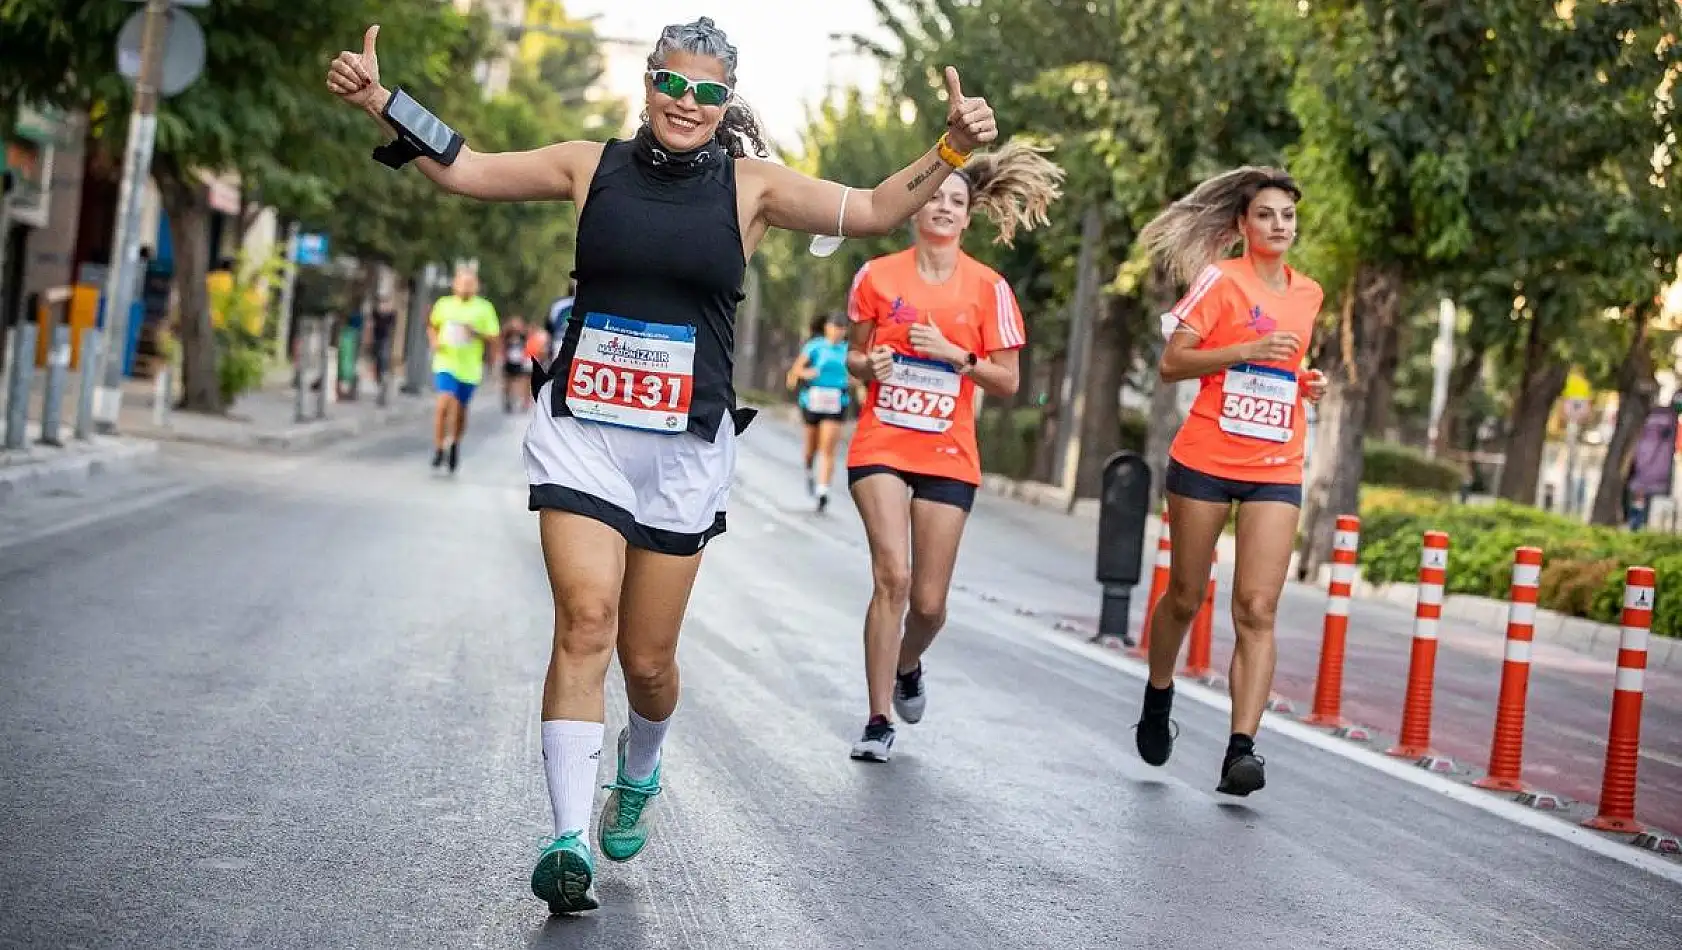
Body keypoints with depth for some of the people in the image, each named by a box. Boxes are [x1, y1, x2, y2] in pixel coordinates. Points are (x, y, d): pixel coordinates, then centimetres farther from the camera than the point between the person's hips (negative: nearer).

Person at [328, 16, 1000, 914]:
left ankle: (637, 775, 41)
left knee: (647, 658, 8)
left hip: (686, 446, 1)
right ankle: (570, 839, -17)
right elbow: (462, 169, 6)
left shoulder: (751, 185, 3)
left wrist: (952, 148, -12)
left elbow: (875, 210, 0)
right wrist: (380, 102, -5)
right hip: (582, 430, 0)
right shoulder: (592, 165, 4)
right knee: (586, 620, -18)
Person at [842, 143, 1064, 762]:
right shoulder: (878, 276, 2)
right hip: (881, 446, -1)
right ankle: (879, 720, -6)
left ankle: (908, 666, 37)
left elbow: (1007, 382, 1)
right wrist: (869, 365, -9)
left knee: (929, 602, 2)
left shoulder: (988, 288, 0)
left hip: (948, 456, 1)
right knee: (892, 576, -17)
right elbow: (854, 356, 13)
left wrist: (954, 354, -15)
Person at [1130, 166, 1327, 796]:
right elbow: (1171, 364, -11)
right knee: (1185, 597, 9)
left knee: (1257, 609, -10)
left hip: (1276, 470, 3)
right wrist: (1248, 350, -21)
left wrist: (1303, 383, 8)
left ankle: (1241, 747, -15)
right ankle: (1158, 700, 35)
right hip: (1205, 461, -3)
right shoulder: (1221, 280, -4)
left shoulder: (1309, 293, 12)